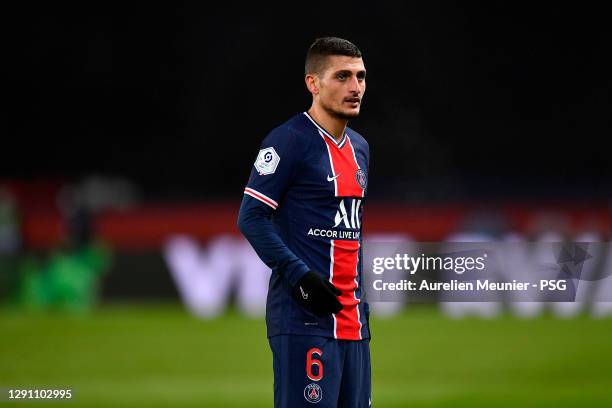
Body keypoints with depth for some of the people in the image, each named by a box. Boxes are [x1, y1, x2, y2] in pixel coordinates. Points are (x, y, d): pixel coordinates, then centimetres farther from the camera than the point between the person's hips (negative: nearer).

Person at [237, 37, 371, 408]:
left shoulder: (359, 147, 18)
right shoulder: (289, 141, -8)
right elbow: (251, 217, -12)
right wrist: (299, 276, -19)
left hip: (352, 319, 8)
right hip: (303, 316, -8)